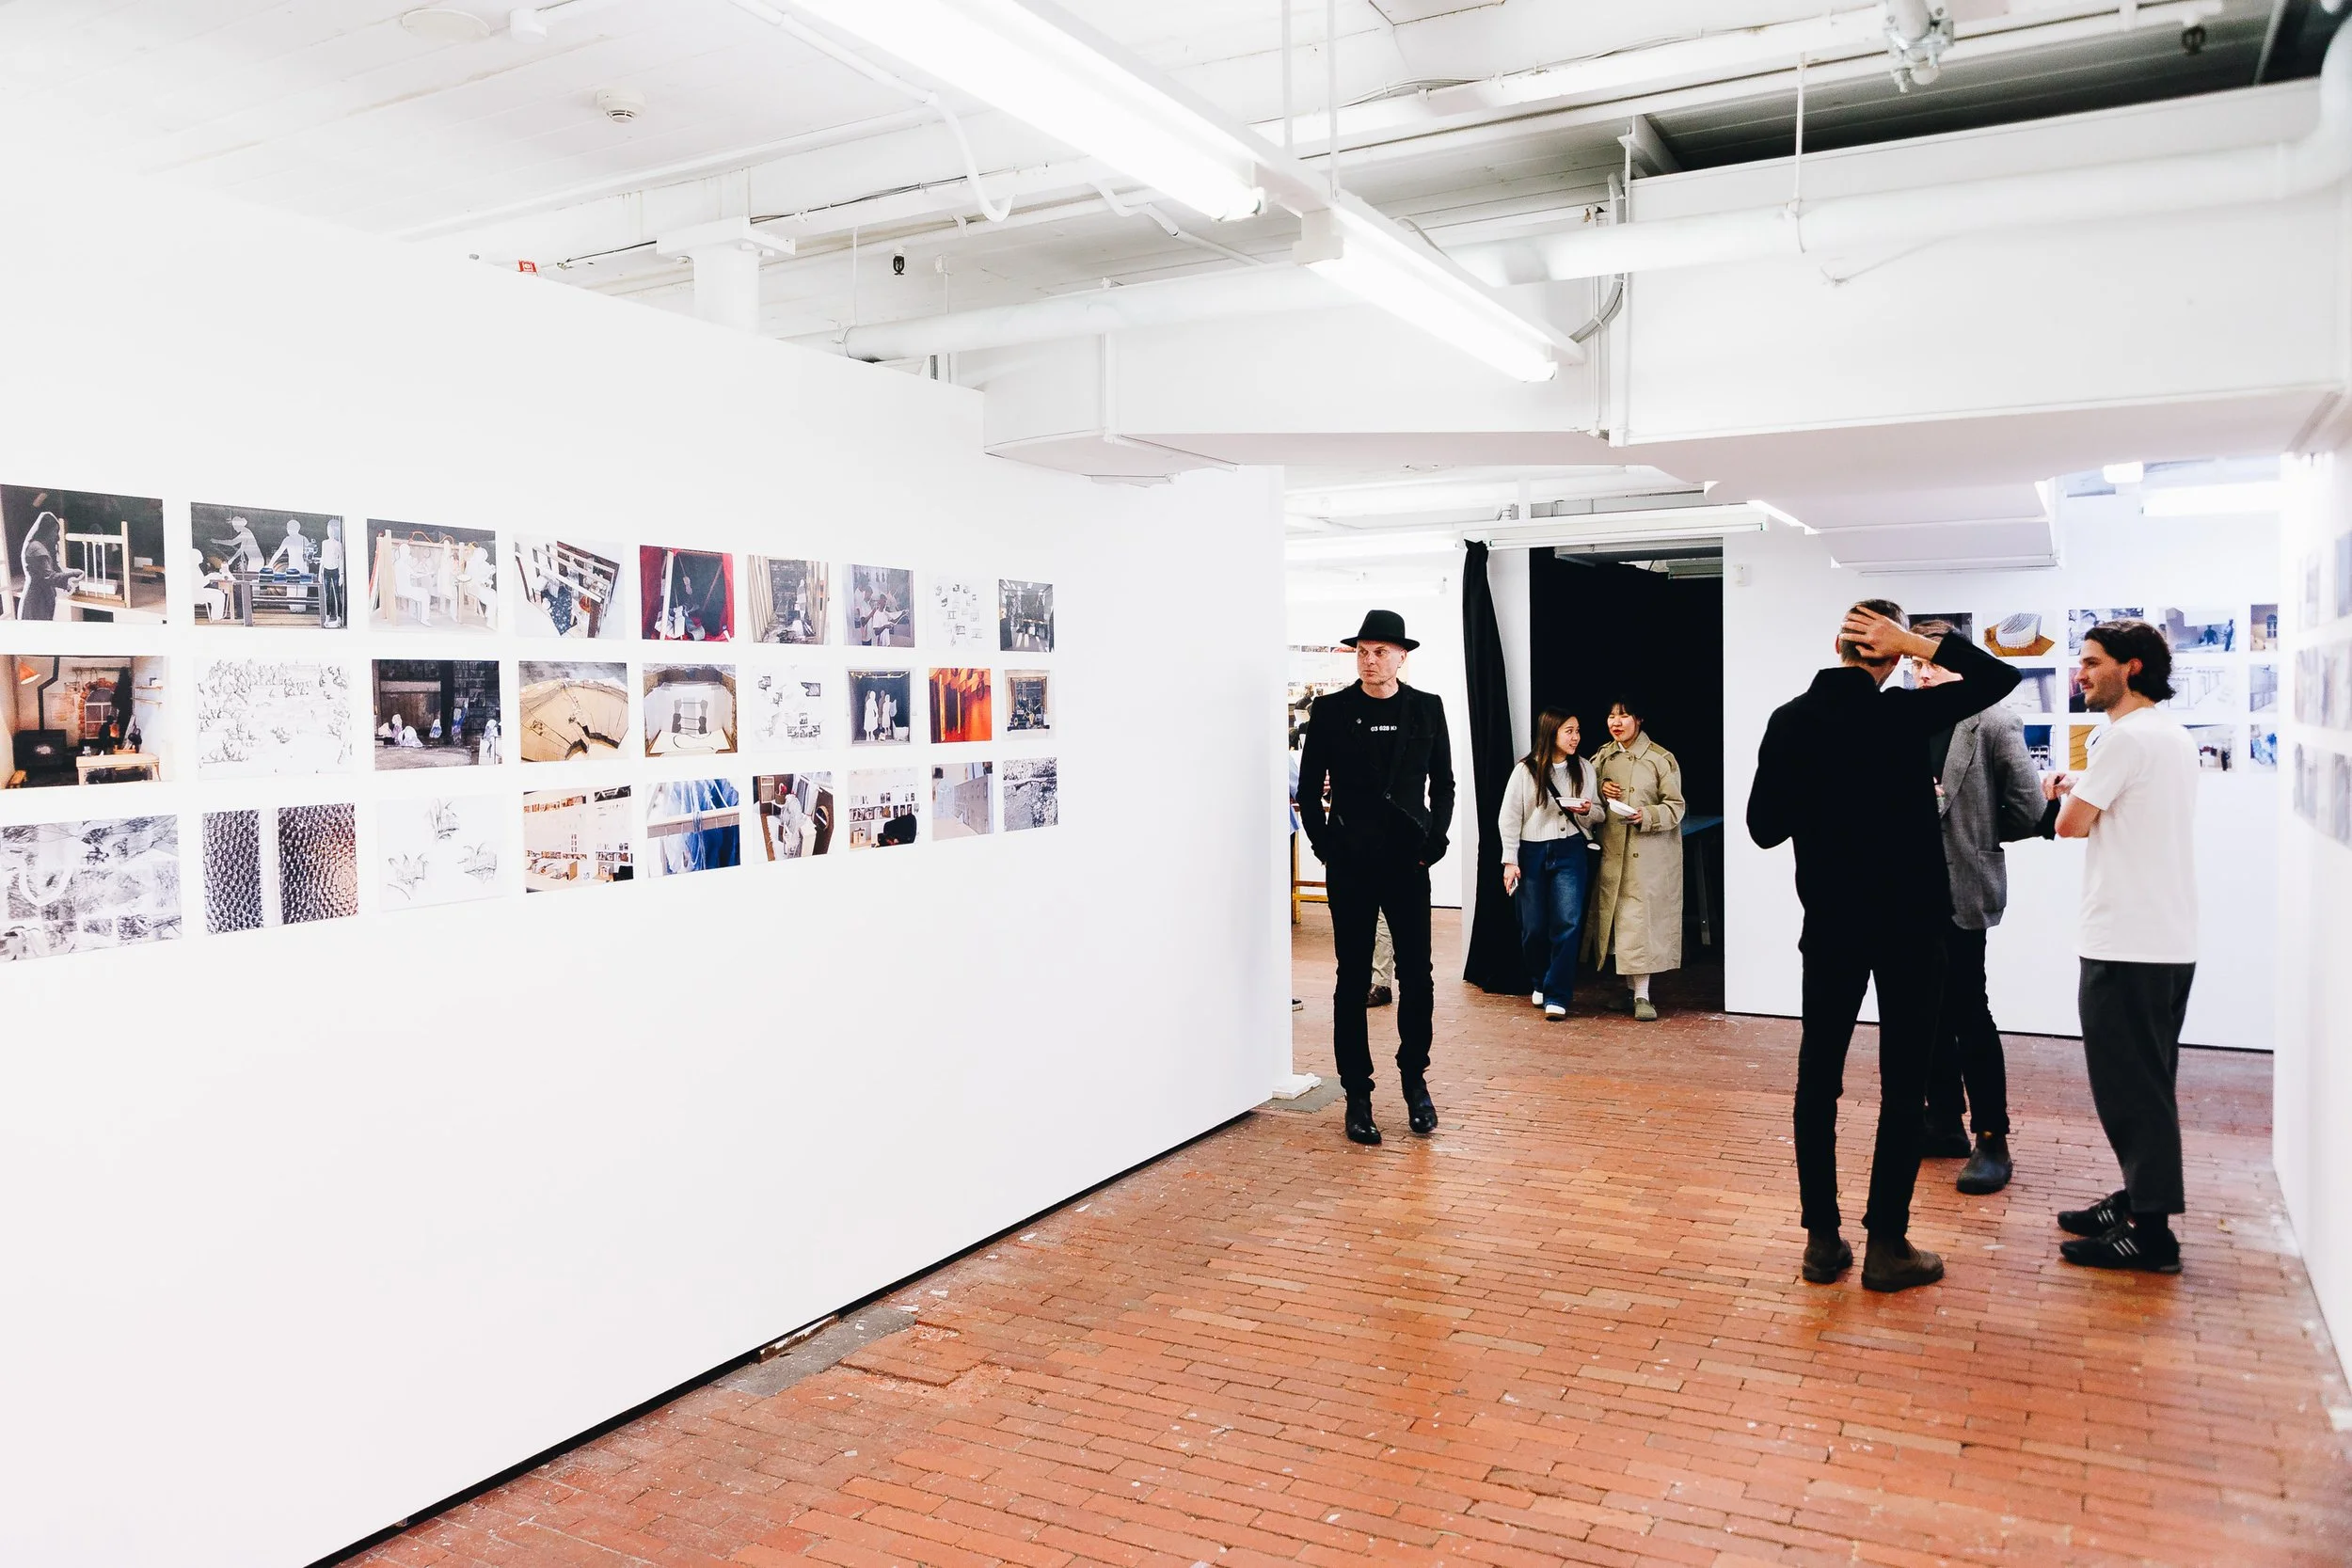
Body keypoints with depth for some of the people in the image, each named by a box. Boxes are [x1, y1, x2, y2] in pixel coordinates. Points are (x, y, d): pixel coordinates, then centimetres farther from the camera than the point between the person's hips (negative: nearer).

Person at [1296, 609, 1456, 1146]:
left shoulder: (1427, 709, 6)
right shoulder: (1331, 711, 1)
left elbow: (1443, 783, 11)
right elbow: (1309, 788, 4)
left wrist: (1433, 840, 1)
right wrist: (1325, 845, -3)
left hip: (1408, 860, 1)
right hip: (1351, 863, -1)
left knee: (1417, 976, 4)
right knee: (1353, 980, 3)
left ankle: (1415, 1080, 23)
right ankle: (1357, 1095, 12)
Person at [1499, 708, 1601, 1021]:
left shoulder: (1584, 769, 6)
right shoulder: (1525, 771, -2)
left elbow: (1599, 815, 15)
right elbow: (1509, 818, 0)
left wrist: (1587, 811, -9)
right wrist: (1510, 860, -5)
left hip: (1570, 851, 1)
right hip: (1532, 852, -1)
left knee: (1567, 922, -11)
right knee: (1533, 927, 4)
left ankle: (1556, 996, -6)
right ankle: (1539, 983, 29)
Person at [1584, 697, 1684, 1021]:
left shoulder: (1661, 759, -4)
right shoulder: (1602, 756, 10)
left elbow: (1675, 806, -4)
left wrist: (1647, 816, -22)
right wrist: (1599, 789, -1)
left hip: (1648, 852, -5)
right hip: (1612, 849, 5)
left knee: (1640, 918, -8)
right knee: (1614, 915, 6)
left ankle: (1642, 995, -3)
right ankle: (1629, 987, 18)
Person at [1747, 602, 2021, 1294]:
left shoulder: (1788, 722, -1)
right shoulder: (1898, 715, -12)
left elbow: (1765, 828, 2)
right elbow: (2000, 677, -3)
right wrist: (1917, 642, -5)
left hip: (1829, 922, 3)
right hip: (1908, 923, -3)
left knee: (1818, 1077, 8)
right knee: (1902, 1083, 4)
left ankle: (1822, 1238, 12)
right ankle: (1887, 1244, 7)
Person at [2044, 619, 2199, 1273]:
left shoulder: (2126, 737, -15)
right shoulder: (2175, 736, 15)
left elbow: (2070, 824, -9)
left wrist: (2069, 793, 9)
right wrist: (2082, 797, 10)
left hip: (2127, 948, -10)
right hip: (2170, 942, 10)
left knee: (2130, 1086, -4)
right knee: (2145, 1083, 16)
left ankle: (2150, 1231, 0)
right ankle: (2138, 1201, 25)